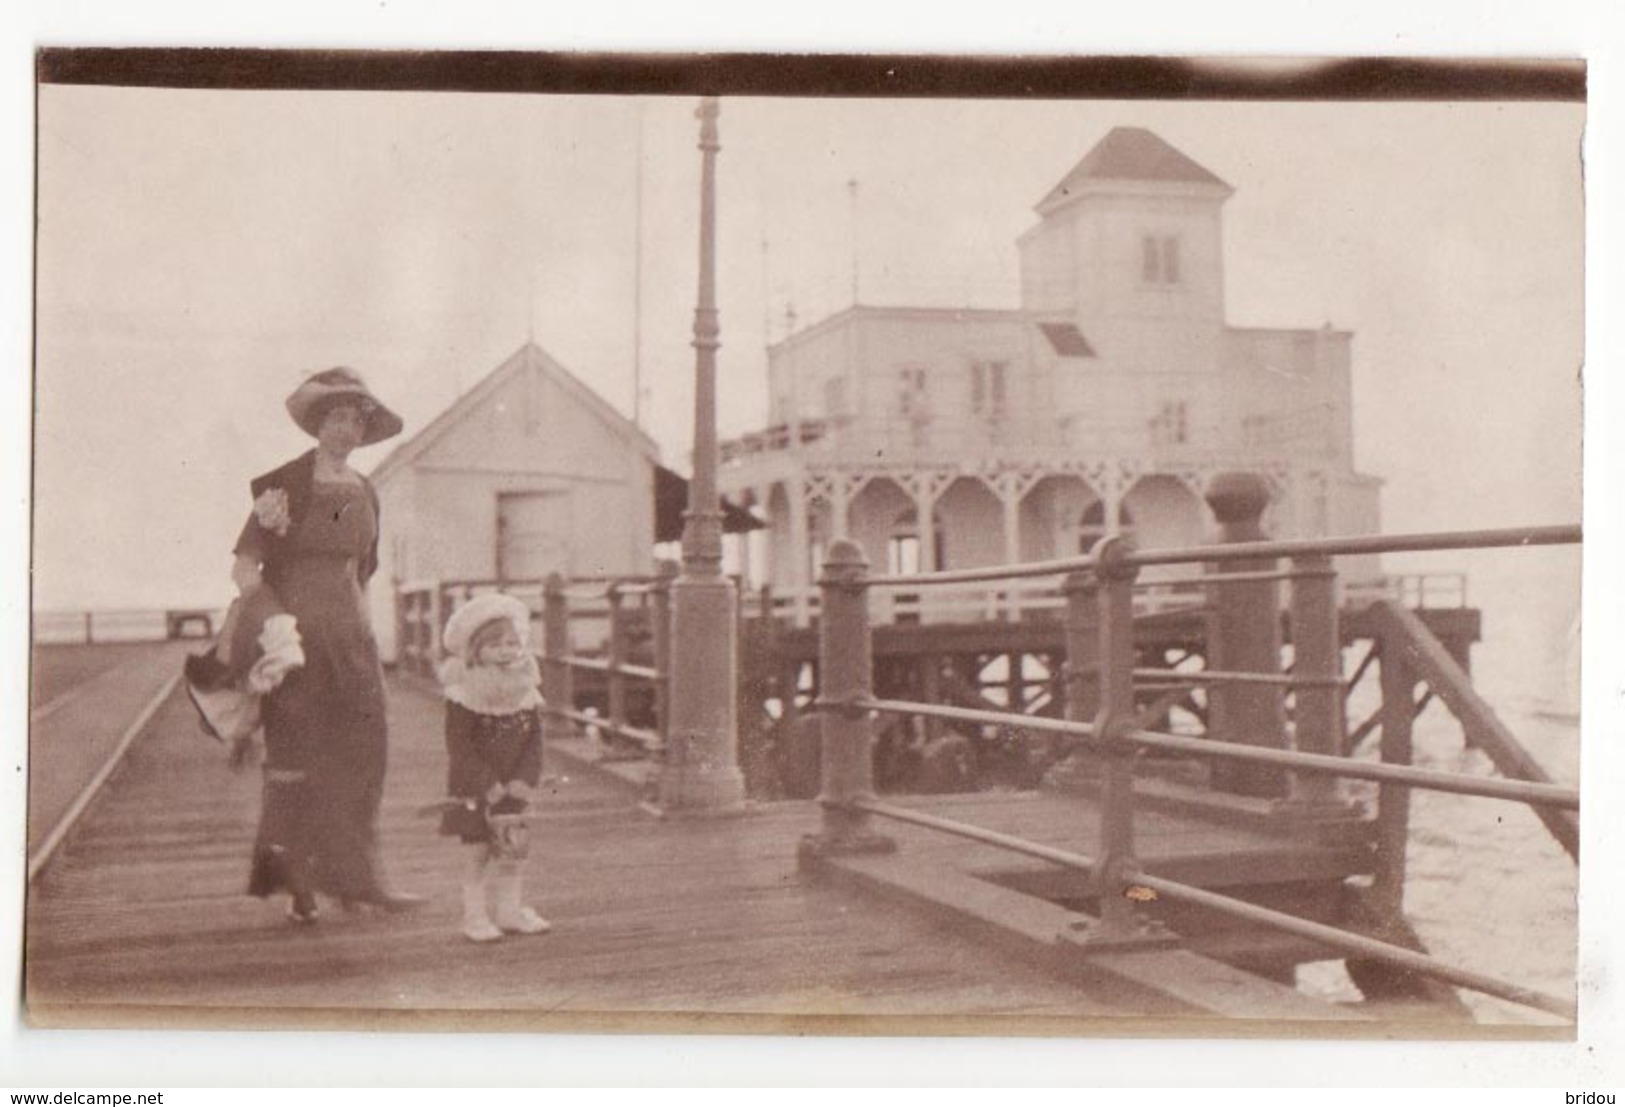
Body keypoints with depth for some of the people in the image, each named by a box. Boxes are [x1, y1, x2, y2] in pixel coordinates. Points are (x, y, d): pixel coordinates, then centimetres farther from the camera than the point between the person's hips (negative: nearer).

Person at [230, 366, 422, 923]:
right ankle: (293, 881, 5)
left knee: (359, 757, 2)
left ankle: (354, 877, 11)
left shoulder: (364, 493, 13)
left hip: (350, 635, 5)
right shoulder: (286, 484, -4)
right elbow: (244, 567, -7)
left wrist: (363, 636, 14)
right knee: (296, 757, -4)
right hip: (295, 632, -5)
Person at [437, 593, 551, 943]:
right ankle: (476, 916, 10)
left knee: (514, 848, 8)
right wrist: (491, 787, -20)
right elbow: (460, 749, -17)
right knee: (477, 850, -1)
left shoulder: (526, 695, 2)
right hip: (472, 792, -5)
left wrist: (522, 783, -12)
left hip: (510, 789, 5)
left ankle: (510, 910, 22)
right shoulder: (462, 697, -14)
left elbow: (534, 743, 1)